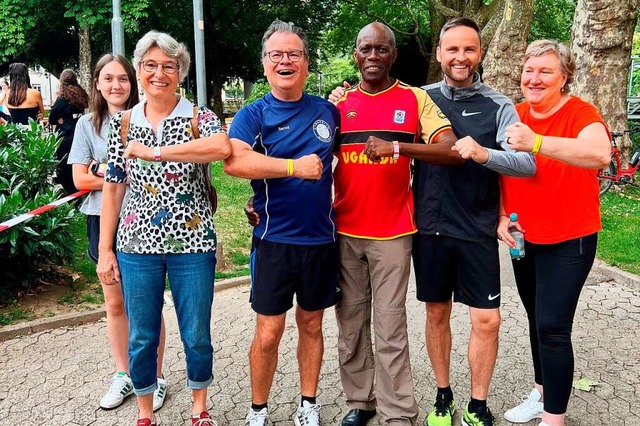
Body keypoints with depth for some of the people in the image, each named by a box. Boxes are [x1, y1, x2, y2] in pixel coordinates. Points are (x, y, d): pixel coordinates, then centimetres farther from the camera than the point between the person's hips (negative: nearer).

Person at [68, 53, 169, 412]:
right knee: (115, 303, 14)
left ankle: (155, 377, 20)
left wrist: (108, 172, -14)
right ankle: (124, 375, 29)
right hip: (104, 221, 3)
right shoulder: (87, 124, 5)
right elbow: (80, 179, -1)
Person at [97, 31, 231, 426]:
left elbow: (223, 147, -28)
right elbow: (112, 189, 6)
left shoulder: (200, 118, -4)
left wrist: (156, 151, -27)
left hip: (192, 244, -2)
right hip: (138, 245, 2)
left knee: (197, 336, 10)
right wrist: (105, 249, 3)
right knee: (142, 338, 12)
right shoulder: (122, 123, 5)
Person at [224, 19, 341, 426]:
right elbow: (233, 161, -25)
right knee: (268, 333, 4)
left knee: (312, 324, 15)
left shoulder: (327, 111, 6)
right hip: (274, 240, -3)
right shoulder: (253, 115, -4)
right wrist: (296, 167, -24)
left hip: (321, 239, 3)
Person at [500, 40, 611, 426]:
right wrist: (502, 217, -2)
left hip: (569, 240, -6)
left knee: (553, 328, -7)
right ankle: (542, 393, 36)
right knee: (537, 320, 17)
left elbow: (599, 154, -37)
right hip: (524, 238, 6)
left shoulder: (581, 113, -15)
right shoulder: (515, 116, 3)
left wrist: (536, 142, -48)